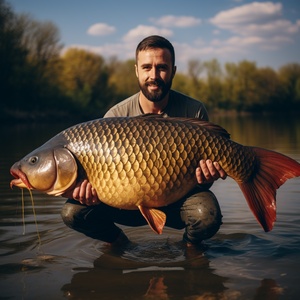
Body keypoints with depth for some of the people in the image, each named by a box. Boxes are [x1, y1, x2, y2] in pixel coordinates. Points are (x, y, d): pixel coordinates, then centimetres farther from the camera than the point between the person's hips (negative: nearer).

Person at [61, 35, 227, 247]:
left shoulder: (194, 111, -11)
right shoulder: (117, 116, -10)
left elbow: (201, 180, -4)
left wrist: (205, 178, -29)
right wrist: (89, 186, -30)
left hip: (177, 201, -1)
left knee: (207, 216, -35)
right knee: (73, 211, -20)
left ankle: (191, 245, 4)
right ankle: (118, 241, 12)